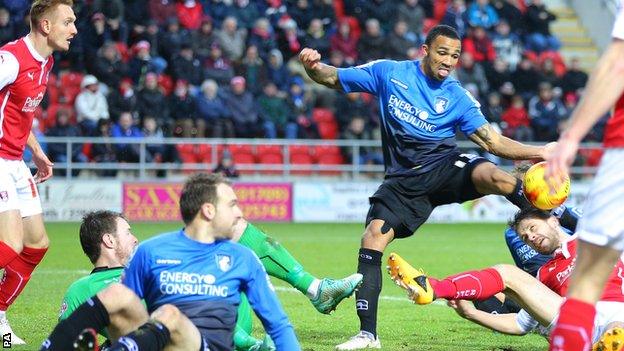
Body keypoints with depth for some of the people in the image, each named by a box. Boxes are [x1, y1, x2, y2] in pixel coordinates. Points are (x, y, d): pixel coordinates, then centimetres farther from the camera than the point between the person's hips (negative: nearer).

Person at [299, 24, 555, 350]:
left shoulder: (457, 97, 3)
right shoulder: (389, 73, 4)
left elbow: (493, 142, -1)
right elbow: (334, 78, 9)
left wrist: (539, 152, -14)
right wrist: (313, 66, -14)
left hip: (445, 165, -1)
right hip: (404, 178, 1)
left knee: (493, 176, -33)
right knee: (374, 235, -17)